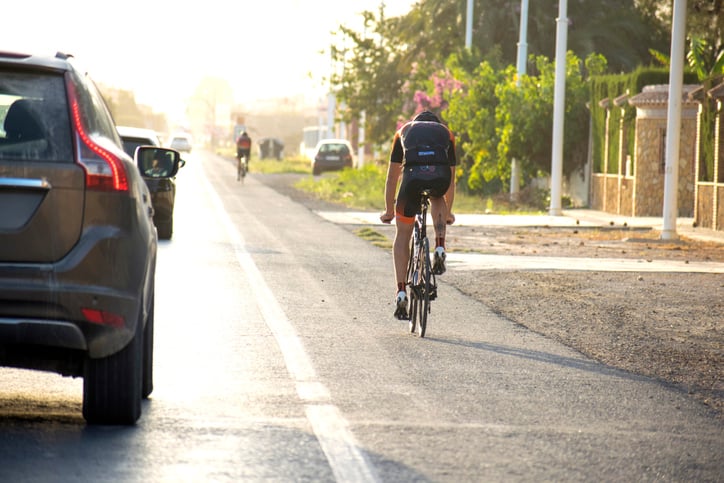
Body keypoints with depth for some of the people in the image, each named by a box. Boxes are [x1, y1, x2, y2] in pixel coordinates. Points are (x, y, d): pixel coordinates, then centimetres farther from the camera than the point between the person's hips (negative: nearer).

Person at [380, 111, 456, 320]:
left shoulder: (404, 131, 35)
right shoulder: (446, 133, 36)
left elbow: (392, 177, 39)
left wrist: (388, 211, 49)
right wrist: (448, 212, 56)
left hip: (413, 176, -1)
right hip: (440, 175, 1)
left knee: (402, 235, 16)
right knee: (437, 198, 39)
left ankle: (401, 293, 7)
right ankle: (440, 248, 18)